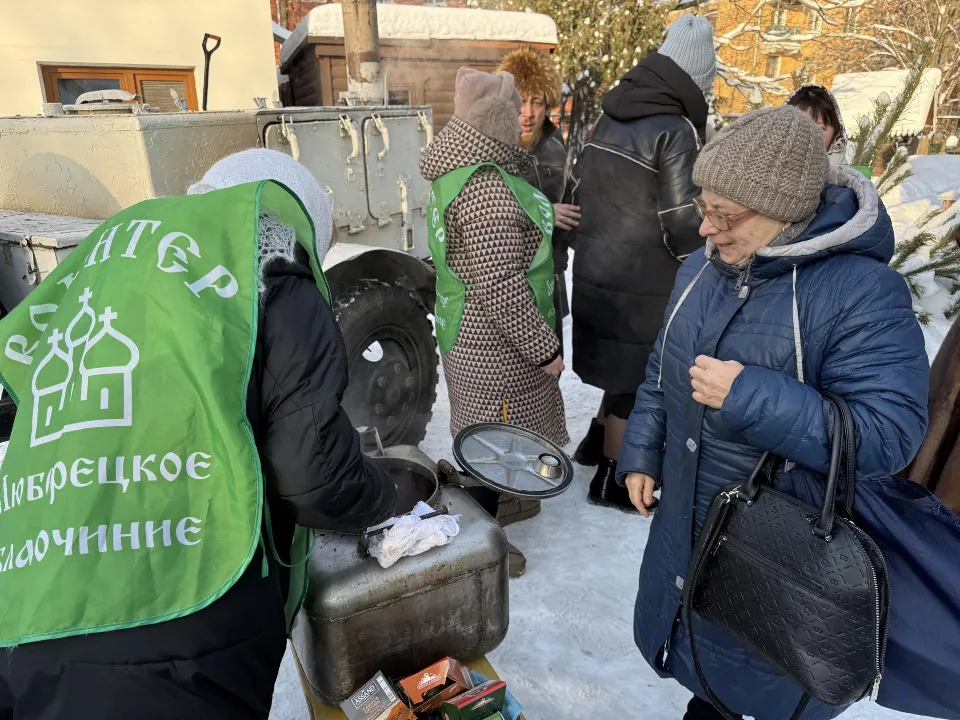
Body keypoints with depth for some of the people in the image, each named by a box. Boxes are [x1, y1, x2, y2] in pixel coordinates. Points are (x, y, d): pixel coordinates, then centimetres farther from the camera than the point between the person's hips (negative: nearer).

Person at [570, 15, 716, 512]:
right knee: (637, 380, 7)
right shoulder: (675, 130, -15)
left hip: (596, 270, 8)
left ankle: (595, 442, 37)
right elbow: (683, 222, -16)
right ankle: (609, 480, 22)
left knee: (625, 372, 23)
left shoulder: (611, 118, 9)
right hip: (642, 284, -8)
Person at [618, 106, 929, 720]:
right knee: (698, 646, 30)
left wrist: (748, 396, -35)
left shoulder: (862, 292, -24)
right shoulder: (703, 267, -3)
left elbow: (889, 436, -28)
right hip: (687, 524, 7)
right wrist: (641, 455, 7)